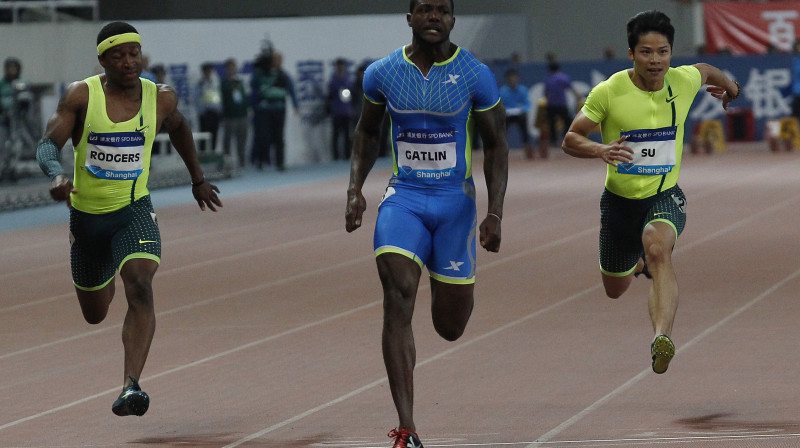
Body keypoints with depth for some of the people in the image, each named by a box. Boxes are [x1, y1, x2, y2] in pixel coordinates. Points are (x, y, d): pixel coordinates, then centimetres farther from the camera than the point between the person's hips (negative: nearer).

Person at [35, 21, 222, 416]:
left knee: (140, 287, -28)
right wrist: (56, 175, -39)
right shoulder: (81, 95, -11)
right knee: (94, 315, 17)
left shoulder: (160, 98, -4)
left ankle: (131, 386, -34)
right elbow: (48, 144, -17)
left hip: (134, 210, -1)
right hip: (86, 215, 1)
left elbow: (178, 128, 19)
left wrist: (197, 178, 25)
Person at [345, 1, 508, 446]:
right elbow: (367, 133, 16)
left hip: (455, 200, 0)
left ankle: (453, 289, 48)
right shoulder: (382, 73, 0)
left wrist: (495, 213, -8)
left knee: (450, 327, 5)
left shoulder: (475, 75, -6)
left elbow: (496, 146, 0)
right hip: (403, 197, 1)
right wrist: (356, 189, 3)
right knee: (398, 299, -21)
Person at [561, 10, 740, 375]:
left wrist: (729, 87, 38)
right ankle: (639, 263, 56)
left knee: (657, 248, -35)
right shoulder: (608, 92, -16)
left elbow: (705, 71, 16)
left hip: (665, 196, -1)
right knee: (615, 290, 18)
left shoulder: (684, 81, -9)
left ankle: (662, 337, -49)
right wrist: (600, 150, -33)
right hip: (620, 198, 1)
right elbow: (570, 140, -12)